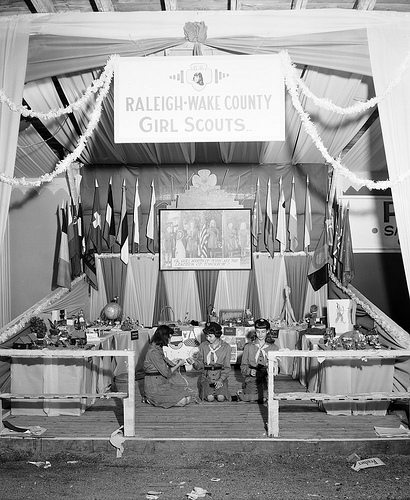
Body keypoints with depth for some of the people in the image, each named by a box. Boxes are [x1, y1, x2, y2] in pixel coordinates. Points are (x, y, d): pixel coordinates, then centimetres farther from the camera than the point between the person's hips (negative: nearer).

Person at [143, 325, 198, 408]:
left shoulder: (157, 348, 9)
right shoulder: (154, 352, -22)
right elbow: (166, 373, -18)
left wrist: (173, 363, 15)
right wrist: (179, 364, -5)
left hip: (162, 383, 10)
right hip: (154, 388, -10)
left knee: (189, 391, 4)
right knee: (183, 400, -17)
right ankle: (151, 399, -4)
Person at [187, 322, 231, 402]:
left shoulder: (226, 347, -3)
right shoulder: (203, 346, 1)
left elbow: (227, 367, -1)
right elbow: (200, 365, 3)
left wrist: (221, 380, -16)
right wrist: (194, 362, -20)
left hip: (221, 377, 0)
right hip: (206, 377, 0)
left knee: (221, 398, -24)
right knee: (210, 398, -24)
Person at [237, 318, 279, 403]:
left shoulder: (274, 348, 9)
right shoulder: (248, 347, 8)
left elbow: (276, 369, 11)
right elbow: (243, 366, 8)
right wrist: (250, 371, -14)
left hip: (266, 380, 0)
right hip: (251, 379, 0)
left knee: (264, 399, -29)